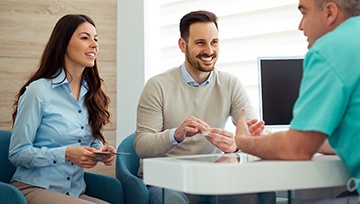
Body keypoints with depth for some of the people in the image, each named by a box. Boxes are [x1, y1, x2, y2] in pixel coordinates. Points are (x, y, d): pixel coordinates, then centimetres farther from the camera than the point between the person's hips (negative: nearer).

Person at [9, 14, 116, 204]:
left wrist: (101, 150, -2)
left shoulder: (92, 94, 10)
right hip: (33, 188, -6)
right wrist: (66, 154, -22)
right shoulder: (38, 90, -8)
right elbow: (17, 153, -8)